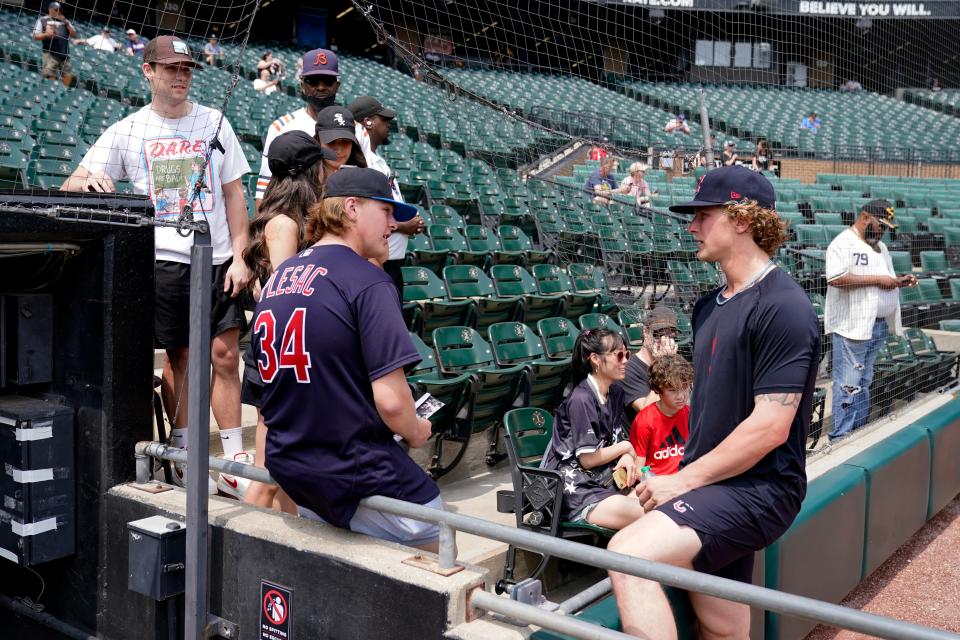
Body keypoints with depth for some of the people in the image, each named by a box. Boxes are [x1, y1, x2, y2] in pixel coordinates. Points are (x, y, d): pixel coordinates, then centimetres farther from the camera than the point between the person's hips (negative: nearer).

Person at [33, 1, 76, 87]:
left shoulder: (65, 21, 20)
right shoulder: (42, 20, 10)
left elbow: (74, 35, 12)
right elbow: (36, 36, 4)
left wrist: (66, 23, 0)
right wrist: (46, 34, -15)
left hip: (65, 54, 4)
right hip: (50, 53, -4)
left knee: (68, 75, 1)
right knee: (50, 77, -10)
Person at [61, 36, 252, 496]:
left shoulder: (215, 124, 10)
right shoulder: (125, 132, 6)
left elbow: (234, 193, 9)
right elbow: (71, 186, 4)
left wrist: (239, 256, -1)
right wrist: (88, 179, -21)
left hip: (216, 258, 1)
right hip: (163, 259, -1)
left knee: (225, 355, -3)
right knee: (179, 356, 4)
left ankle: (232, 461, 2)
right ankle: (184, 455, 16)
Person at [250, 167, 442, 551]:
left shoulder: (276, 279, 9)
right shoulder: (367, 281, -16)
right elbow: (390, 399, -21)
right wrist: (416, 433, -1)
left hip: (290, 474, 8)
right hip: (357, 476, -8)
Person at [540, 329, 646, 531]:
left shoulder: (616, 393, 9)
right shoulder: (581, 399, -16)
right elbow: (588, 459, -14)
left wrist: (627, 457, -8)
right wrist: (626, 447, -1)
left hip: (604, 478, 8)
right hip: (574, 488, -8)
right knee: (644, 516, -27)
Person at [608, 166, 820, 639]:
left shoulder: (782, 307, -15)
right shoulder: (709, 306, 13)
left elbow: (770, 426, -21)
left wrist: (684, 480, -16)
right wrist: (684, 478, 8)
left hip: (758, 488, -9)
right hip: (714, 482, 9)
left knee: (628, 555, -28)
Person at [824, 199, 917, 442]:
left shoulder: (880, 246, 19)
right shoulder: (843, 243, -9)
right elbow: (836, 278, -23)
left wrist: (901, 280, 7)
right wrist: (877, 279, -19)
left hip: (879, 325, 9)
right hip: (852, 326, -9)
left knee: (864, 383, 12)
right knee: (848, 384, -8)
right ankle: (840, 439, -4)